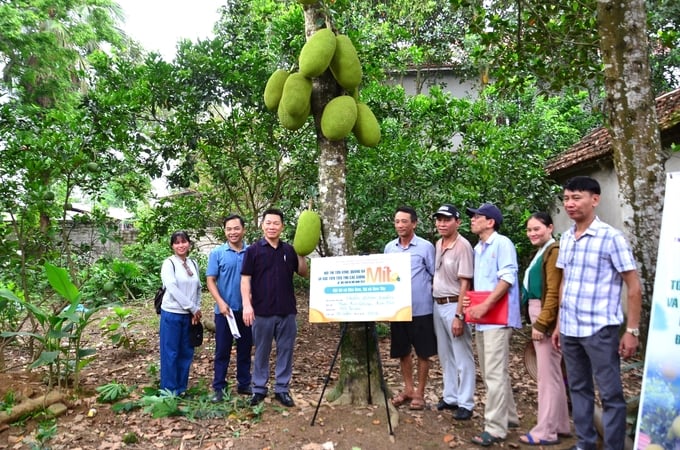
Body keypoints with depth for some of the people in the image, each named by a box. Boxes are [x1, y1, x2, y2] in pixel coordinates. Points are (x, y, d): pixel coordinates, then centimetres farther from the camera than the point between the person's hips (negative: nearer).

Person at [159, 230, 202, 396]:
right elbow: (173, 289, -16)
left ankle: (181, 388, 23)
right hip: (172, 314, -5)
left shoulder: (193, 264, 8)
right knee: (171, 353, 3)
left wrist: (197, 310, -3)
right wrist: (193, 308, -13)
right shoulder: (169, 263, -8)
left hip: (189, 315, 5)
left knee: (186, 352, 10)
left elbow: (198, 289, 9)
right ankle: (169, 391, 14)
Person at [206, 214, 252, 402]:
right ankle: (219, 387, 17)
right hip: (225, 309, -2)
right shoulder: (217, 253, -2)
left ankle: (244, 384, 26)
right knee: (222, 350, 6)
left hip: (247, 309, 2)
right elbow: (210, 280, -4)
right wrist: (221, 302, -15)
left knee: (245, 349, 13)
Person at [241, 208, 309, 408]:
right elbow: (245, 279, -5)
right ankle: (259, 388, 23)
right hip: (262, 311, -3)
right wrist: (247, 305, -15)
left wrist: (301, 254, -4)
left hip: (287, 310, 3)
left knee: (285, 351, 9)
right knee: (261, 352, 9)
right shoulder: (253, 250, -3)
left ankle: (282, 389, 21)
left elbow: (303, 273, 12)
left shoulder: (289, 250, 7)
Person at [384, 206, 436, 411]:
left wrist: (428, 293, -3)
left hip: (421, 309, -4)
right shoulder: (389, 248, 7)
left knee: (423, 352, 7)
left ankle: (420, 393, 20)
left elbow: (436, 276, -1)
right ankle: (408, 389, 30)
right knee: (402, 351, 14)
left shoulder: (426, 247, -7)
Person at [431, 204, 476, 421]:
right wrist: (437, 303, 12)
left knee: (462, 357, 2)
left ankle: (465, 403, 13)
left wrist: (459, 315, -21)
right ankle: (450, 397, 30)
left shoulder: (462, 246, -15)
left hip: (454, 306, -8)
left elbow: (465, 283, -18)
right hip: (438, 305, 9)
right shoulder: (437, 245, 10)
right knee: (445, 356, 17)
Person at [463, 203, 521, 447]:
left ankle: (495, 428, 2)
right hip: (482, 319, 9)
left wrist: (485, 305, -21)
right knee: (490, 372, 16)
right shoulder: (477, 248, 16)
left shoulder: (502, 243, -9)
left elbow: (507, 278, -18)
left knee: (494, 374, -6)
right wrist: (469, 299, 5)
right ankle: (509, 415, 30)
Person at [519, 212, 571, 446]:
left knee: (547, 374, -3)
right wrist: (536, 321, 16)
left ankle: (546, 431, 6)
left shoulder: (554, 251, -14)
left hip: (547, 319, -10)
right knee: (551, 373, 17)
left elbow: (554, 293, -19)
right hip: (539, 317, 10)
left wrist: (541, 323, -19)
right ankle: (559, 424, 28)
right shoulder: (541, 252, 16)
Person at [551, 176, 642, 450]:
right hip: (569, 329, 6)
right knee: (578, 389, 16)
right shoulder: (566, 238, 8)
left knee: (610, 394, 5)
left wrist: (632, 331, -9)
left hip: (600, 329, -6)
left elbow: (634, 288, -7)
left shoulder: (611, 237, -10)